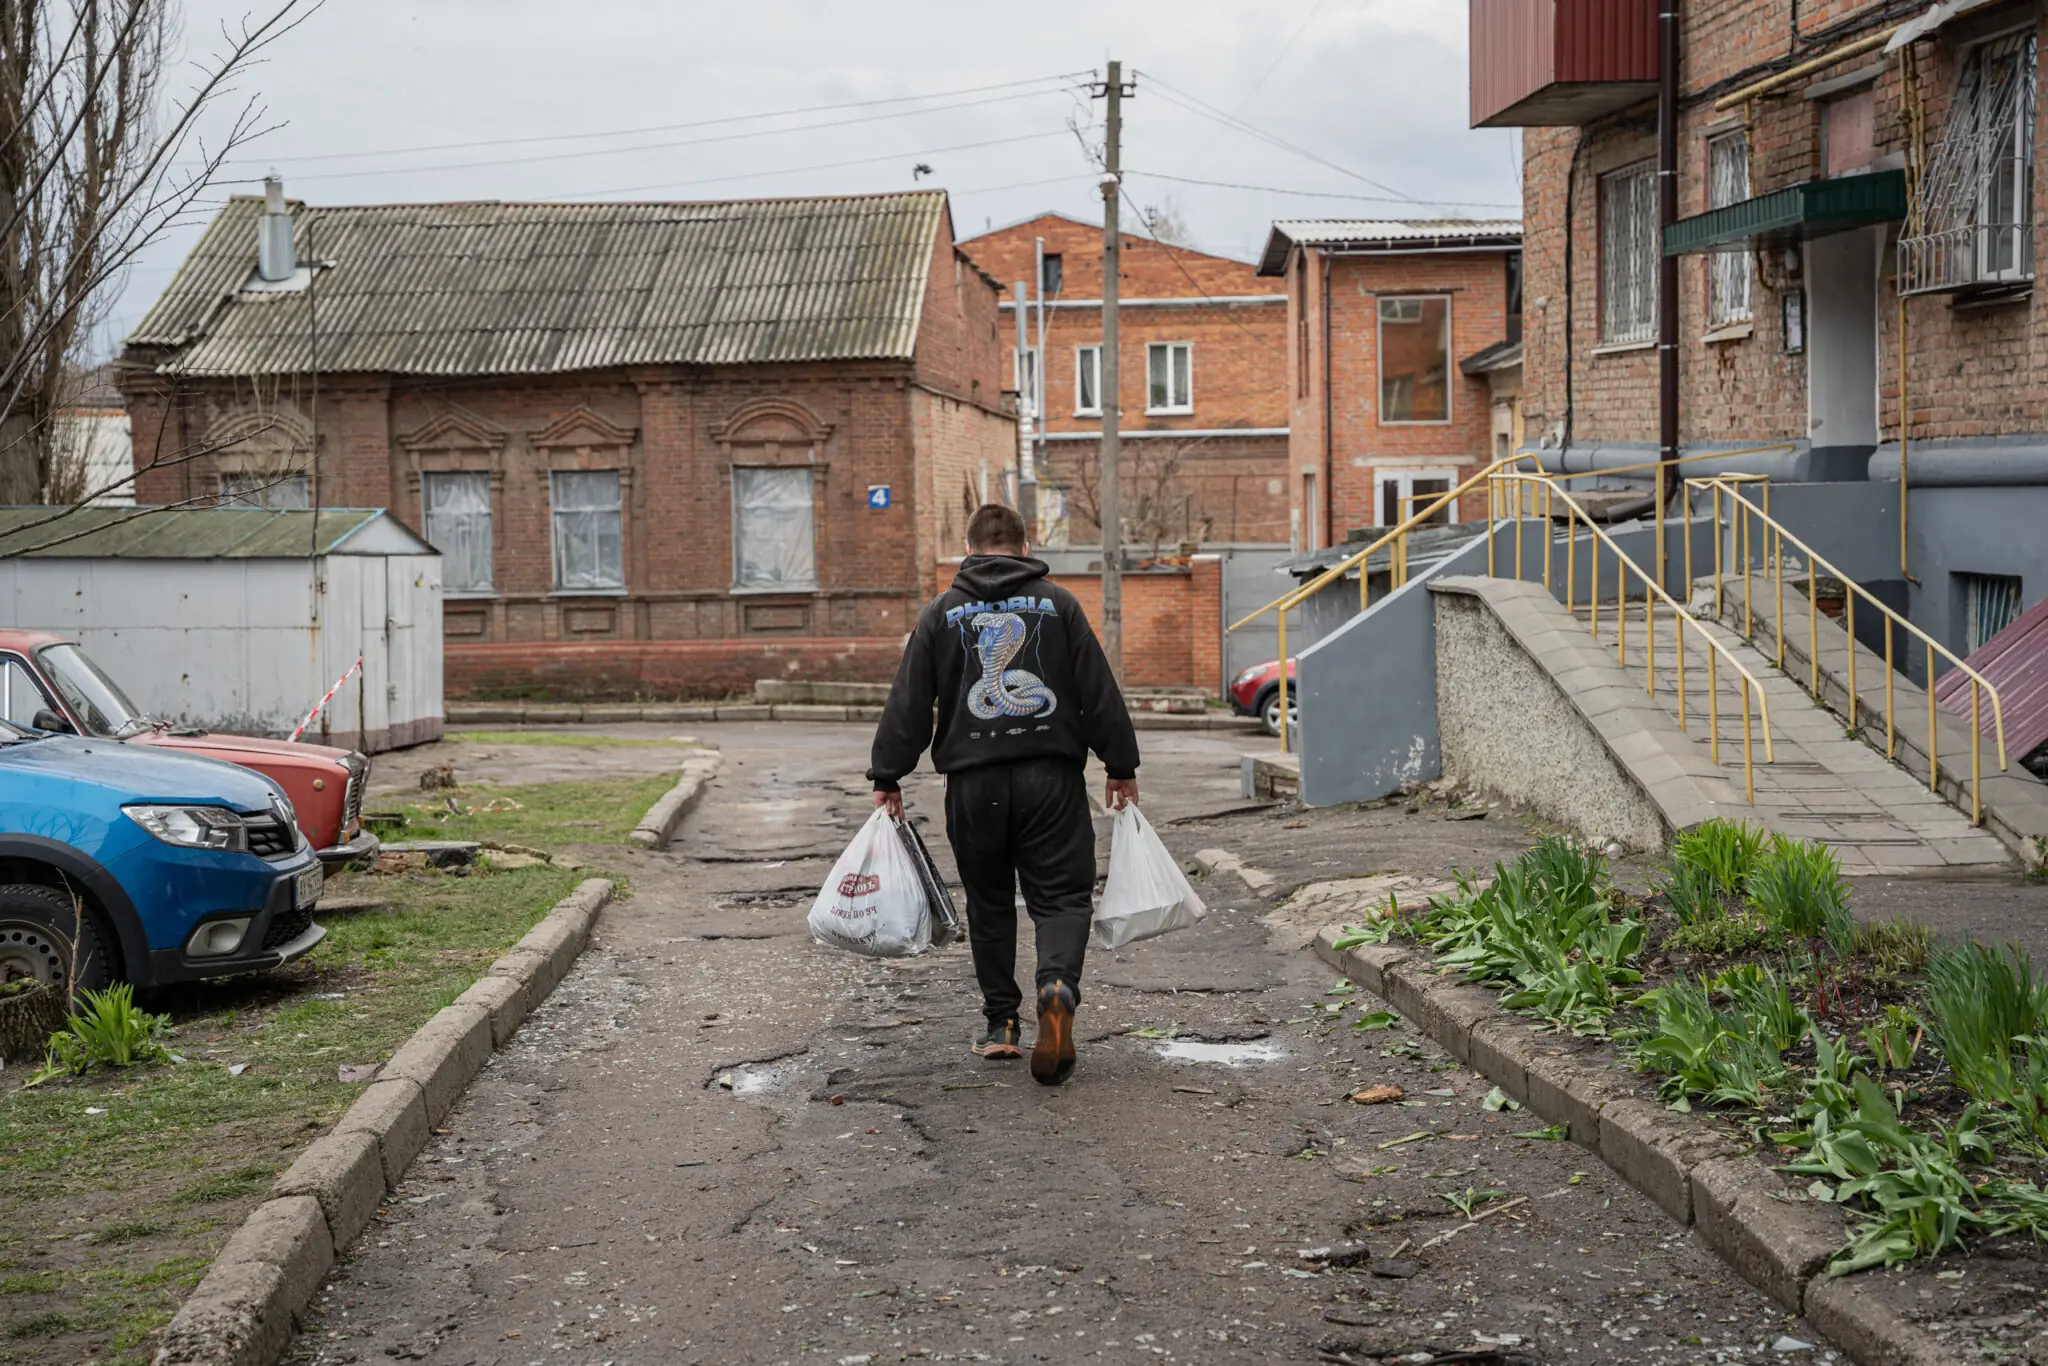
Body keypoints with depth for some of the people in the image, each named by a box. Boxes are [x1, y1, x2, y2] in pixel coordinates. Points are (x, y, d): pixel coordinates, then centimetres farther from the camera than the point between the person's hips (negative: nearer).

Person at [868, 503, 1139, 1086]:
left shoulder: (942, 611, 7)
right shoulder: (1056, 602, 6)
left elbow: (908, 702, 4)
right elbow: (1099, 691, 4)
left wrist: (887, 777, 9)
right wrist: (1122, 766, 11)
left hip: (973, 785, 1)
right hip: (1051, 776, -1)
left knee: (989, 903, 15)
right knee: (1061, 894, 0)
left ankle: (1000, 1023, 16)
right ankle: (1058, 983, -28)